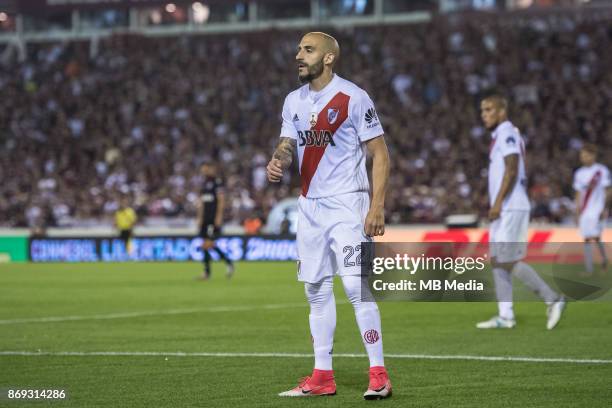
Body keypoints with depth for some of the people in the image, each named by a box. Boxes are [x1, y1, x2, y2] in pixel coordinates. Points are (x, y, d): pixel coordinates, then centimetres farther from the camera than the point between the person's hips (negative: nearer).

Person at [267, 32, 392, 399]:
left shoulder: (353, 98, -9)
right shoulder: (294, 101, 10)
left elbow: (380, 154, -8)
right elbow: (289, 144, 16)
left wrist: (377, 205, -16)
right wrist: (278, 161, -9)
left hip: (346, 203, -7)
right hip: (310, 204, 7)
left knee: (356, 285, -15)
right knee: (317, 289, 9)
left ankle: (379, 375, -10)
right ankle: (323, 376, 16)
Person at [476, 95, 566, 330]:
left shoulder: (507, 134, -10)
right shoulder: (500, 136, 19)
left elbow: (512, 170, -20)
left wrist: (498, 202, -24)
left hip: (511, 208, -10)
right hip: (504, 210, 10)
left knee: (509, 261, -11)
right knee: (497, 260, 7)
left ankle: (552, 299, -6)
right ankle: (505, 317, 7)